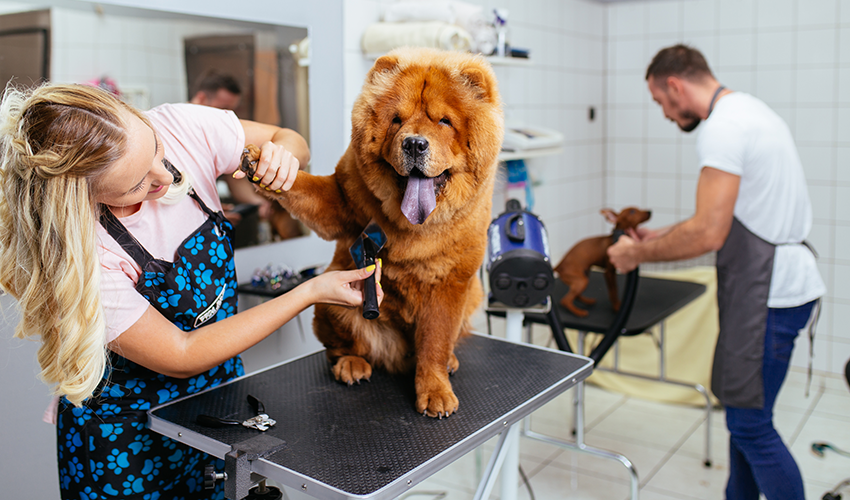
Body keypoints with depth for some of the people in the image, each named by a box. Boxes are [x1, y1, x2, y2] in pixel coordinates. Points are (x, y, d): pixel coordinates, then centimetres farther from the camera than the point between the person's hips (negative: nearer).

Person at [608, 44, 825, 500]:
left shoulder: (722, 127, -17)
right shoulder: (748, 110, 16)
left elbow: (708, 235, -23)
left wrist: (639, 254, -9)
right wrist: (662, 236, 18)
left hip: (769, 293, -11)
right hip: (777, 280, 11)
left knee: (750, 424, -2)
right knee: (744, 413, 19)